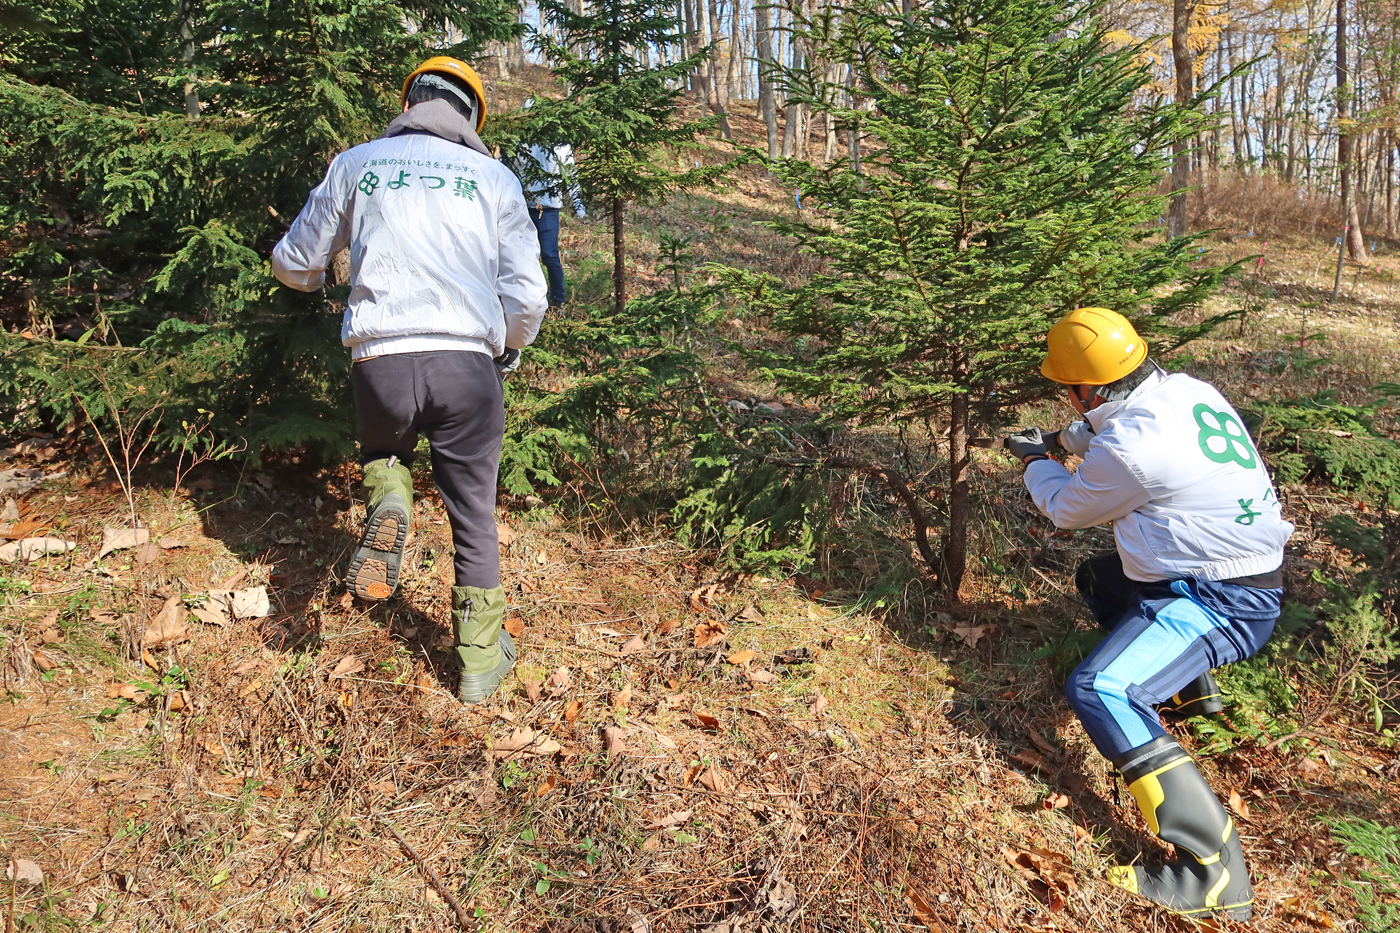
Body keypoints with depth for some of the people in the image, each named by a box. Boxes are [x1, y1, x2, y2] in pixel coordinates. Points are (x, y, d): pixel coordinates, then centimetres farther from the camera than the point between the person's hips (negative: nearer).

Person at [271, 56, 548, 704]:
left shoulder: (357, 164, 12)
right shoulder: (494, 178, 10)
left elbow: (293, 265, 19)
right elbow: (527, 296, 5)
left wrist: (314, 274, 43)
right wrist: (510, 350, 26)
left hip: (381, 362, 1)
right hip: (468, 365, 0)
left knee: (383, 452, 33)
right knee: (474, 516, 14)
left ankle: (388, 505, -1)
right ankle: (481, 662, 23)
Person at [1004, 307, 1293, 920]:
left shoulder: (1130, 449, -26)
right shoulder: (1185, 389, 0)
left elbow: (1066, 508, -4)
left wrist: (1035, 464, 14)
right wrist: (1060, 439, 27)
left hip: (1222, 604, -10)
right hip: (1248, 575, 10)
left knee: (1099, 691, -25)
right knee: (1097, 579, 27)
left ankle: (1214, 873, -25)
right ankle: (1192, 688, 32)